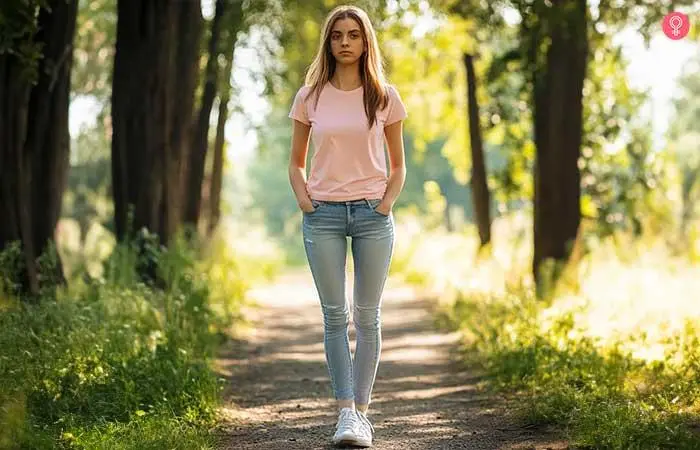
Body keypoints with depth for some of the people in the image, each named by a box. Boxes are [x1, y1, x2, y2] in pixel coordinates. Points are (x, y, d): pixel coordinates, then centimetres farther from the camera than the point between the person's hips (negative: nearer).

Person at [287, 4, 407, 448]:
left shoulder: (385, 96, 4)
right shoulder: (310, 97, 5)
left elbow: (398, 165, 11)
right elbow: (296, 163, 14)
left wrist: (387, 203, -3)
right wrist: (304, 200, -2)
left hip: (372, 214, 0)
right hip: (323, 214, 0)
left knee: (367, 316, 2)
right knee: (335, 315, -3)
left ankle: (361, 410, 8)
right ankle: (346, 412, -2)